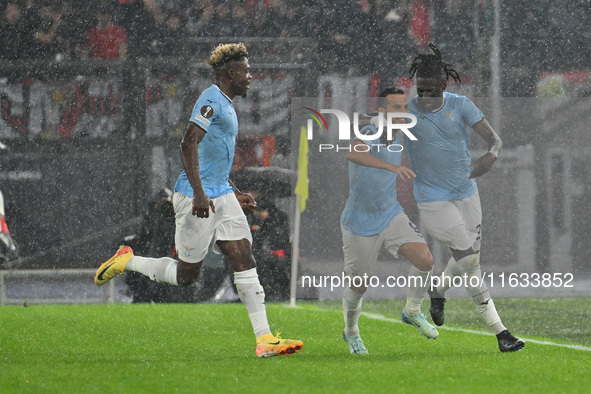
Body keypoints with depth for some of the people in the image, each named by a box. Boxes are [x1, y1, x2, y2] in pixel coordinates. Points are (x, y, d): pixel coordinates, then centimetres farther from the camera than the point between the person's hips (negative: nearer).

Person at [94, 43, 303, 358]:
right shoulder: (211, 101, -13)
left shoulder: (226, 104, 18)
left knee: (244, 258, -4)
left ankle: (264, 339, -9)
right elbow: (189, 145, -23)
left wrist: (233, 193, 27)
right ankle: (127, 261, 21)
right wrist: (199, 193, -29)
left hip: (221, 195, 9)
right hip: (197, 198, -9)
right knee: (185, 275, -1)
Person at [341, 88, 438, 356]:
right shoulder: (369, 135, -23)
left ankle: (412, 312, 8)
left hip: (391, 215, 5)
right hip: (360, 225, -5)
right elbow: (353, 154, -47)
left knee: (425, 260, -16)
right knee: (358, 288, 5)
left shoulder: (397, 141, -1)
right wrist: (392, 166, -57)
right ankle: (351, 332, 34)